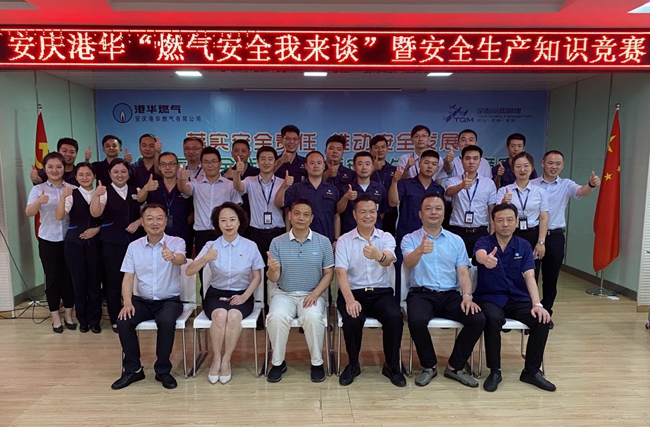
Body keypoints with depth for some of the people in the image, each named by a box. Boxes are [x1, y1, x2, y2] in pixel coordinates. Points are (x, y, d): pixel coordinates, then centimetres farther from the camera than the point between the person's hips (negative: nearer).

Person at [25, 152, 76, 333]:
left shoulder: (72, 188, 1)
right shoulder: (38, 189, -1)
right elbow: (28, 212, -14)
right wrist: (39, 201, -34)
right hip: (48, 240, 0)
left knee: (69, 276, 8)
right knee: (52, 277, 6)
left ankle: (68, 314, 21)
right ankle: (55, 316, 18)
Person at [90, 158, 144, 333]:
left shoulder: (136, 191, 5)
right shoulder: (105, 192, -5)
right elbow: (95, 214, -20)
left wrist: (137, 222, -10)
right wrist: (96, 195, -38)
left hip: (134, 241, 2)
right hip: (112, 243, -2)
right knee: (114, 281, 5)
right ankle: (115, 320, 18)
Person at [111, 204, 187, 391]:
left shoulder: (176, 242, -7)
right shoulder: (134, 246, 3)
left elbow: (181, 260, -29)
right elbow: (128, 277, 1)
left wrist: (172, 257, -54)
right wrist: (127, 302, -15)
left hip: (169, 300, -3)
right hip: (142, 300, 3)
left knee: (167, 322, -32)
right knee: (123, 321, -23)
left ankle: (163, 370, -10)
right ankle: (133, 369, -2)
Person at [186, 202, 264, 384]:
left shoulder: (250, 246, -2)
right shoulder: (210, 246, -2)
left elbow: (257, 276, 4)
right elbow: (188, 271, -11)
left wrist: (245, 296, -11)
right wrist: (205, 259, -30)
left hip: (241, 294, 0)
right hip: (216, 293, 0)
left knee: (234, 316, -33)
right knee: (220, 315, -33)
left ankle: (226, 361, -13)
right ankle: (216, 359, -11)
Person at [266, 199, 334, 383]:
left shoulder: (323, 242, 0)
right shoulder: (277, 242, 0)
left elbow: (329, 273, 2)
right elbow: (273, 279, -2)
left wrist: (315, 293, -14)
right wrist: (273, 270, -26)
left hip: (313, 294, 0)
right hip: (284, 294, 1)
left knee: (313, 317, -31)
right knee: (277, 317, -29)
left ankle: (317, 363, -7)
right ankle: (278, 362, -5)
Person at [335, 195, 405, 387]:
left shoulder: (386, 237, 4)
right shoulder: (344, 240, 2)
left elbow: (388, 260, -18)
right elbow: (341, 272, -9)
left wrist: (378, 256, -44)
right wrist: (349, 299, -25)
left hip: (382, 292, 1)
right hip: (354, 292, -1)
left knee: (395, 317, -27)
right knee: (351, 319, -30)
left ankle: (392, 366, -2)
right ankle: (353, 364, -1)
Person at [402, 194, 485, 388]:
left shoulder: (456, 241, 13)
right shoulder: (410, 239, 3)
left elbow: (463, 272, 6)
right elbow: (408, 263, -17)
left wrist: (467, 295, -14)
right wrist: (420, 250, -41)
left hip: (450, 294, 3)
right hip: (421, 294, -3)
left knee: (478, 319, -22)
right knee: (417, 320, -33)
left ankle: (455, 366, 1)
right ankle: (429, 366, -4)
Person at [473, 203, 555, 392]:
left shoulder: (524, 246, 3)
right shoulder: (484, 242, -6)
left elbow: (529, 276, -9)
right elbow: (480, 255, -32)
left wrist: (537, 304, -24)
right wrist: (486, 259, -58)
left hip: (518, 298, 3)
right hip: (490, 298, -3)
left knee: (542, 320, -22)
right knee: (493, 319, -34)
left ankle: (531, 371, -1)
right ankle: (494, 371, -13)